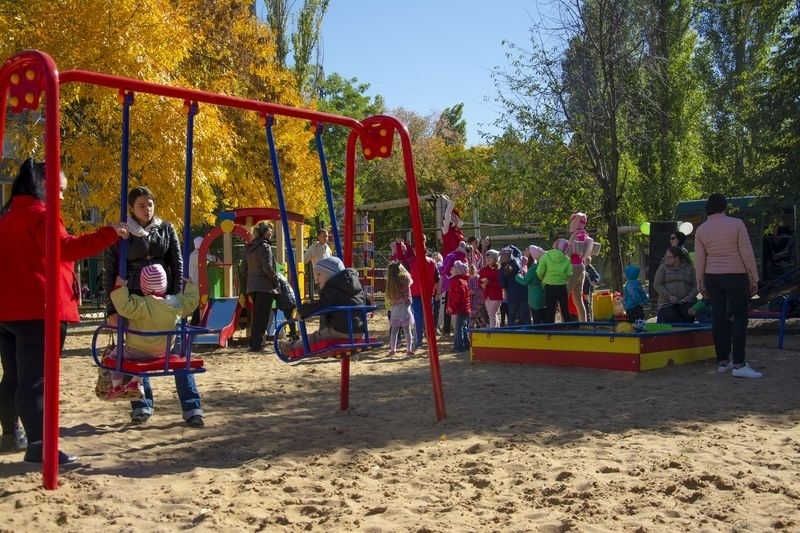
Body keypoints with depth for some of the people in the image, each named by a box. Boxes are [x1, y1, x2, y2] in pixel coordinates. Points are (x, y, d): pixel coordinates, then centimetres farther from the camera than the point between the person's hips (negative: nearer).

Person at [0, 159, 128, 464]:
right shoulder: (39, 214, -11)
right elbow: (65, 248, -25)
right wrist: (109, 234, -25)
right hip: (37, 310, -10)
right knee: (36, 379, -12)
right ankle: (38, 446, -13)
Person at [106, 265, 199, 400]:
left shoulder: (141, 304, -23)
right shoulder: (176, 303, -6)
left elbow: (124, 306, -34)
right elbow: (192, 301, 10)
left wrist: (119, 288, -26)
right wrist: (190, 286, 23)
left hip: (136, 351, -5)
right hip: (163, 352, 6)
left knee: (116, 354, 22)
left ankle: (116, 386, 23)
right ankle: (136, 382, 33)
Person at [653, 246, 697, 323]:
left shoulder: (689, 268, 12)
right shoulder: (663, 267, 8)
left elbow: (695, 286, 9)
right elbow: (657, 285, -1)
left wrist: (690, 296, -11)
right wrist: (669, 296, -14)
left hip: (685, 302, 1)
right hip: (668, 302, -1)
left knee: (689, 317, -27)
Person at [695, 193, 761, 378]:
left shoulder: (701, 230, 2)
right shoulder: (736, 224, -8)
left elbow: (699, 261, 4)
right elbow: (747, 254, -8)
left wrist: (701, 286, 12)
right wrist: (754, 279, -1)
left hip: (712, 277, 4)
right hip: (735, 276, -4)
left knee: (718, 318, 8)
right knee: (740, 318, -2)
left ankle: (722, 361, 13)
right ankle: (739, 365, -9)